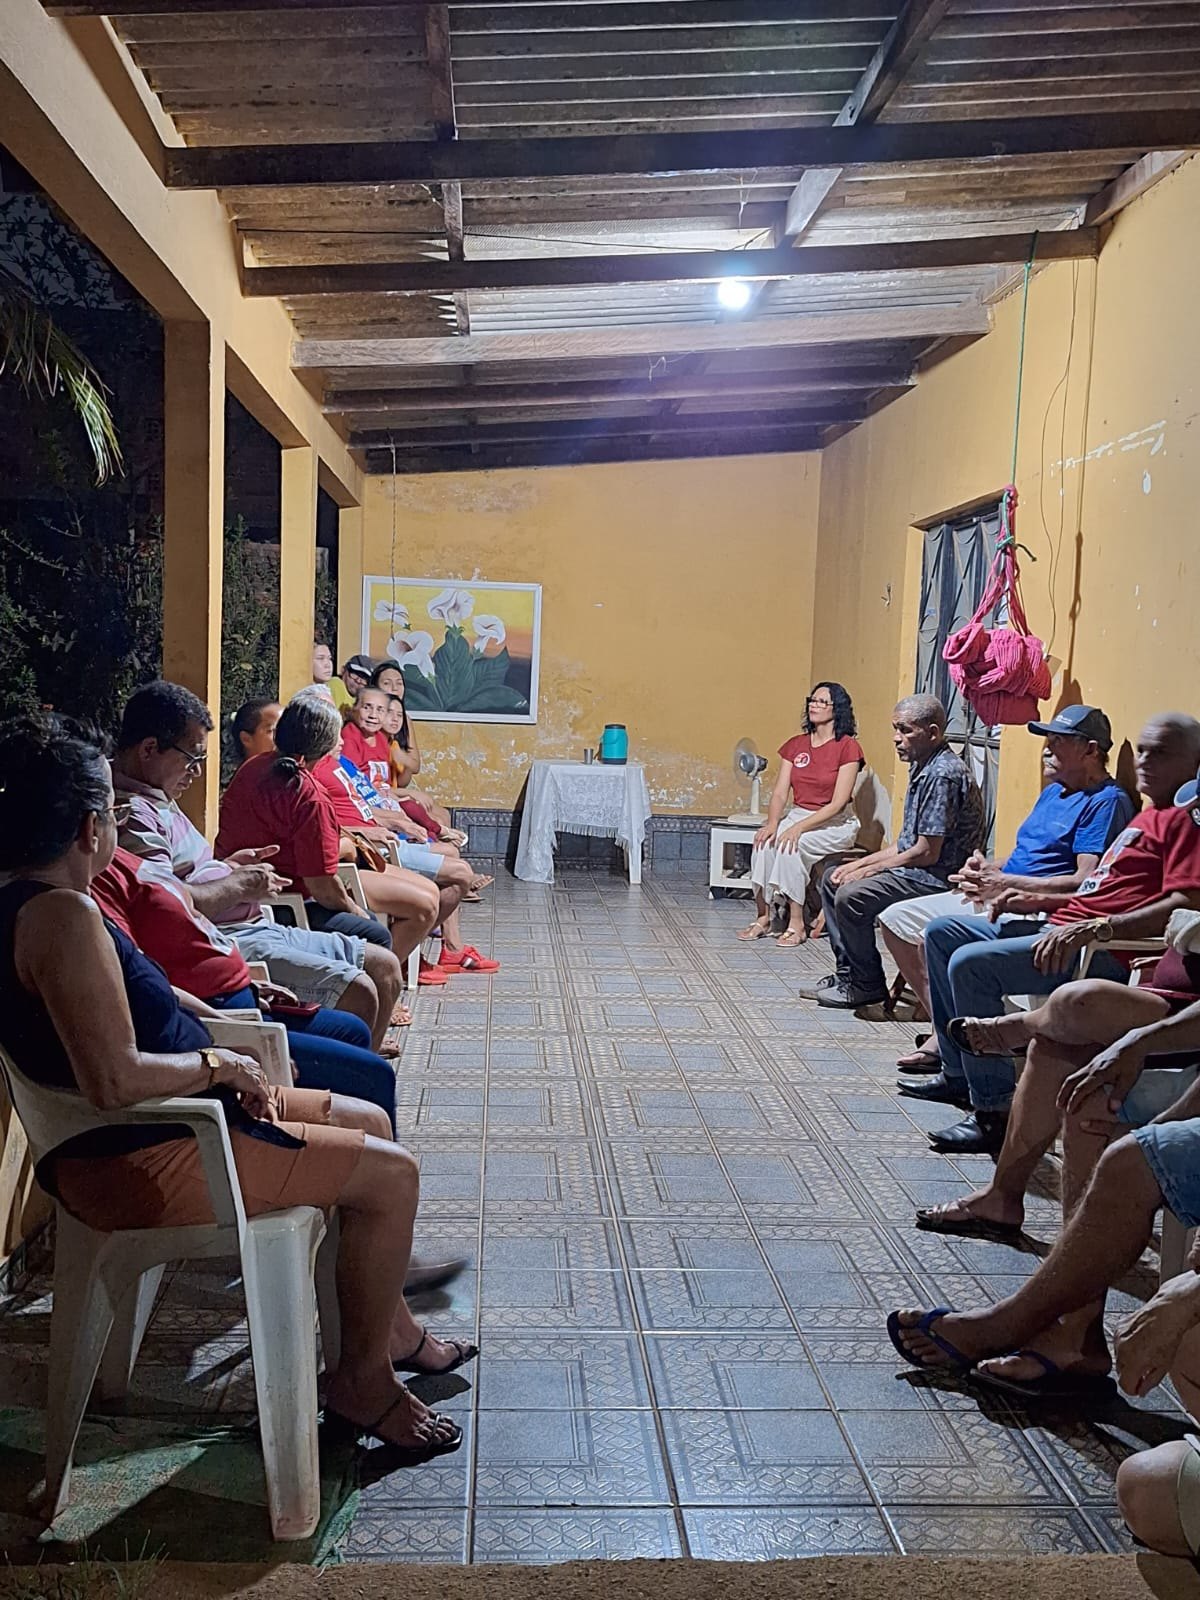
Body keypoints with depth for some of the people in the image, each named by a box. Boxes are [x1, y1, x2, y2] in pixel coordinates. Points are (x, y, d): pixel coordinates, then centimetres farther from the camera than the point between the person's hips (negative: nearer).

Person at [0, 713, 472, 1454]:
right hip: (134, 1160, -11)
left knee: (370, 1121, 17)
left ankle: (392, 1326, 31)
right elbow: (114, 1080, -33)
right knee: (391, 1175, -9)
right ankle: (363, 1379, 11)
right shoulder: (63, 915, -26)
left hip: (137, 1128, 11)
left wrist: (231, 1064, 4)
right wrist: (220, 1064, -17)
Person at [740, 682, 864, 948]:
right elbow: (780, 792, 3)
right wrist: (772, 823, -18)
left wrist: (800, 827, -25)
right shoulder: (795, 745, 9)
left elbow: (838, 802, -15)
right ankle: (763, 917, -20)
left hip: (836, 824, -5)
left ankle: (796, 923, -24)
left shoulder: (848, 747, -9)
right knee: (763, 842, -26)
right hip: (798, 815, 5)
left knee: (790, 845, -32)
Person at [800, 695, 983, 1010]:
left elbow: (927, 853, -23)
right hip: (913, 867, 11)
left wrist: (869, 869, -12)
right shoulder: (922, 767, 12)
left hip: (936, 877, -11)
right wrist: (862, 863, 6)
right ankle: (848, 971, 14)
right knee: (832, 878, 13)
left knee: (850, 896, -24)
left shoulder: (943, 774, -21)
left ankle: (867, 985, -5)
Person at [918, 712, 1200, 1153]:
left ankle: (995, 1113, -19)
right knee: (942, 931, 13)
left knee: (971, 963, -27)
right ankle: (958, 1074, 15)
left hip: (1103, 952, -11)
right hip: (1056, 928, 11)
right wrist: (1042, 900, 14)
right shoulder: (1148, 816, 25)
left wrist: (1094, 928, -28)